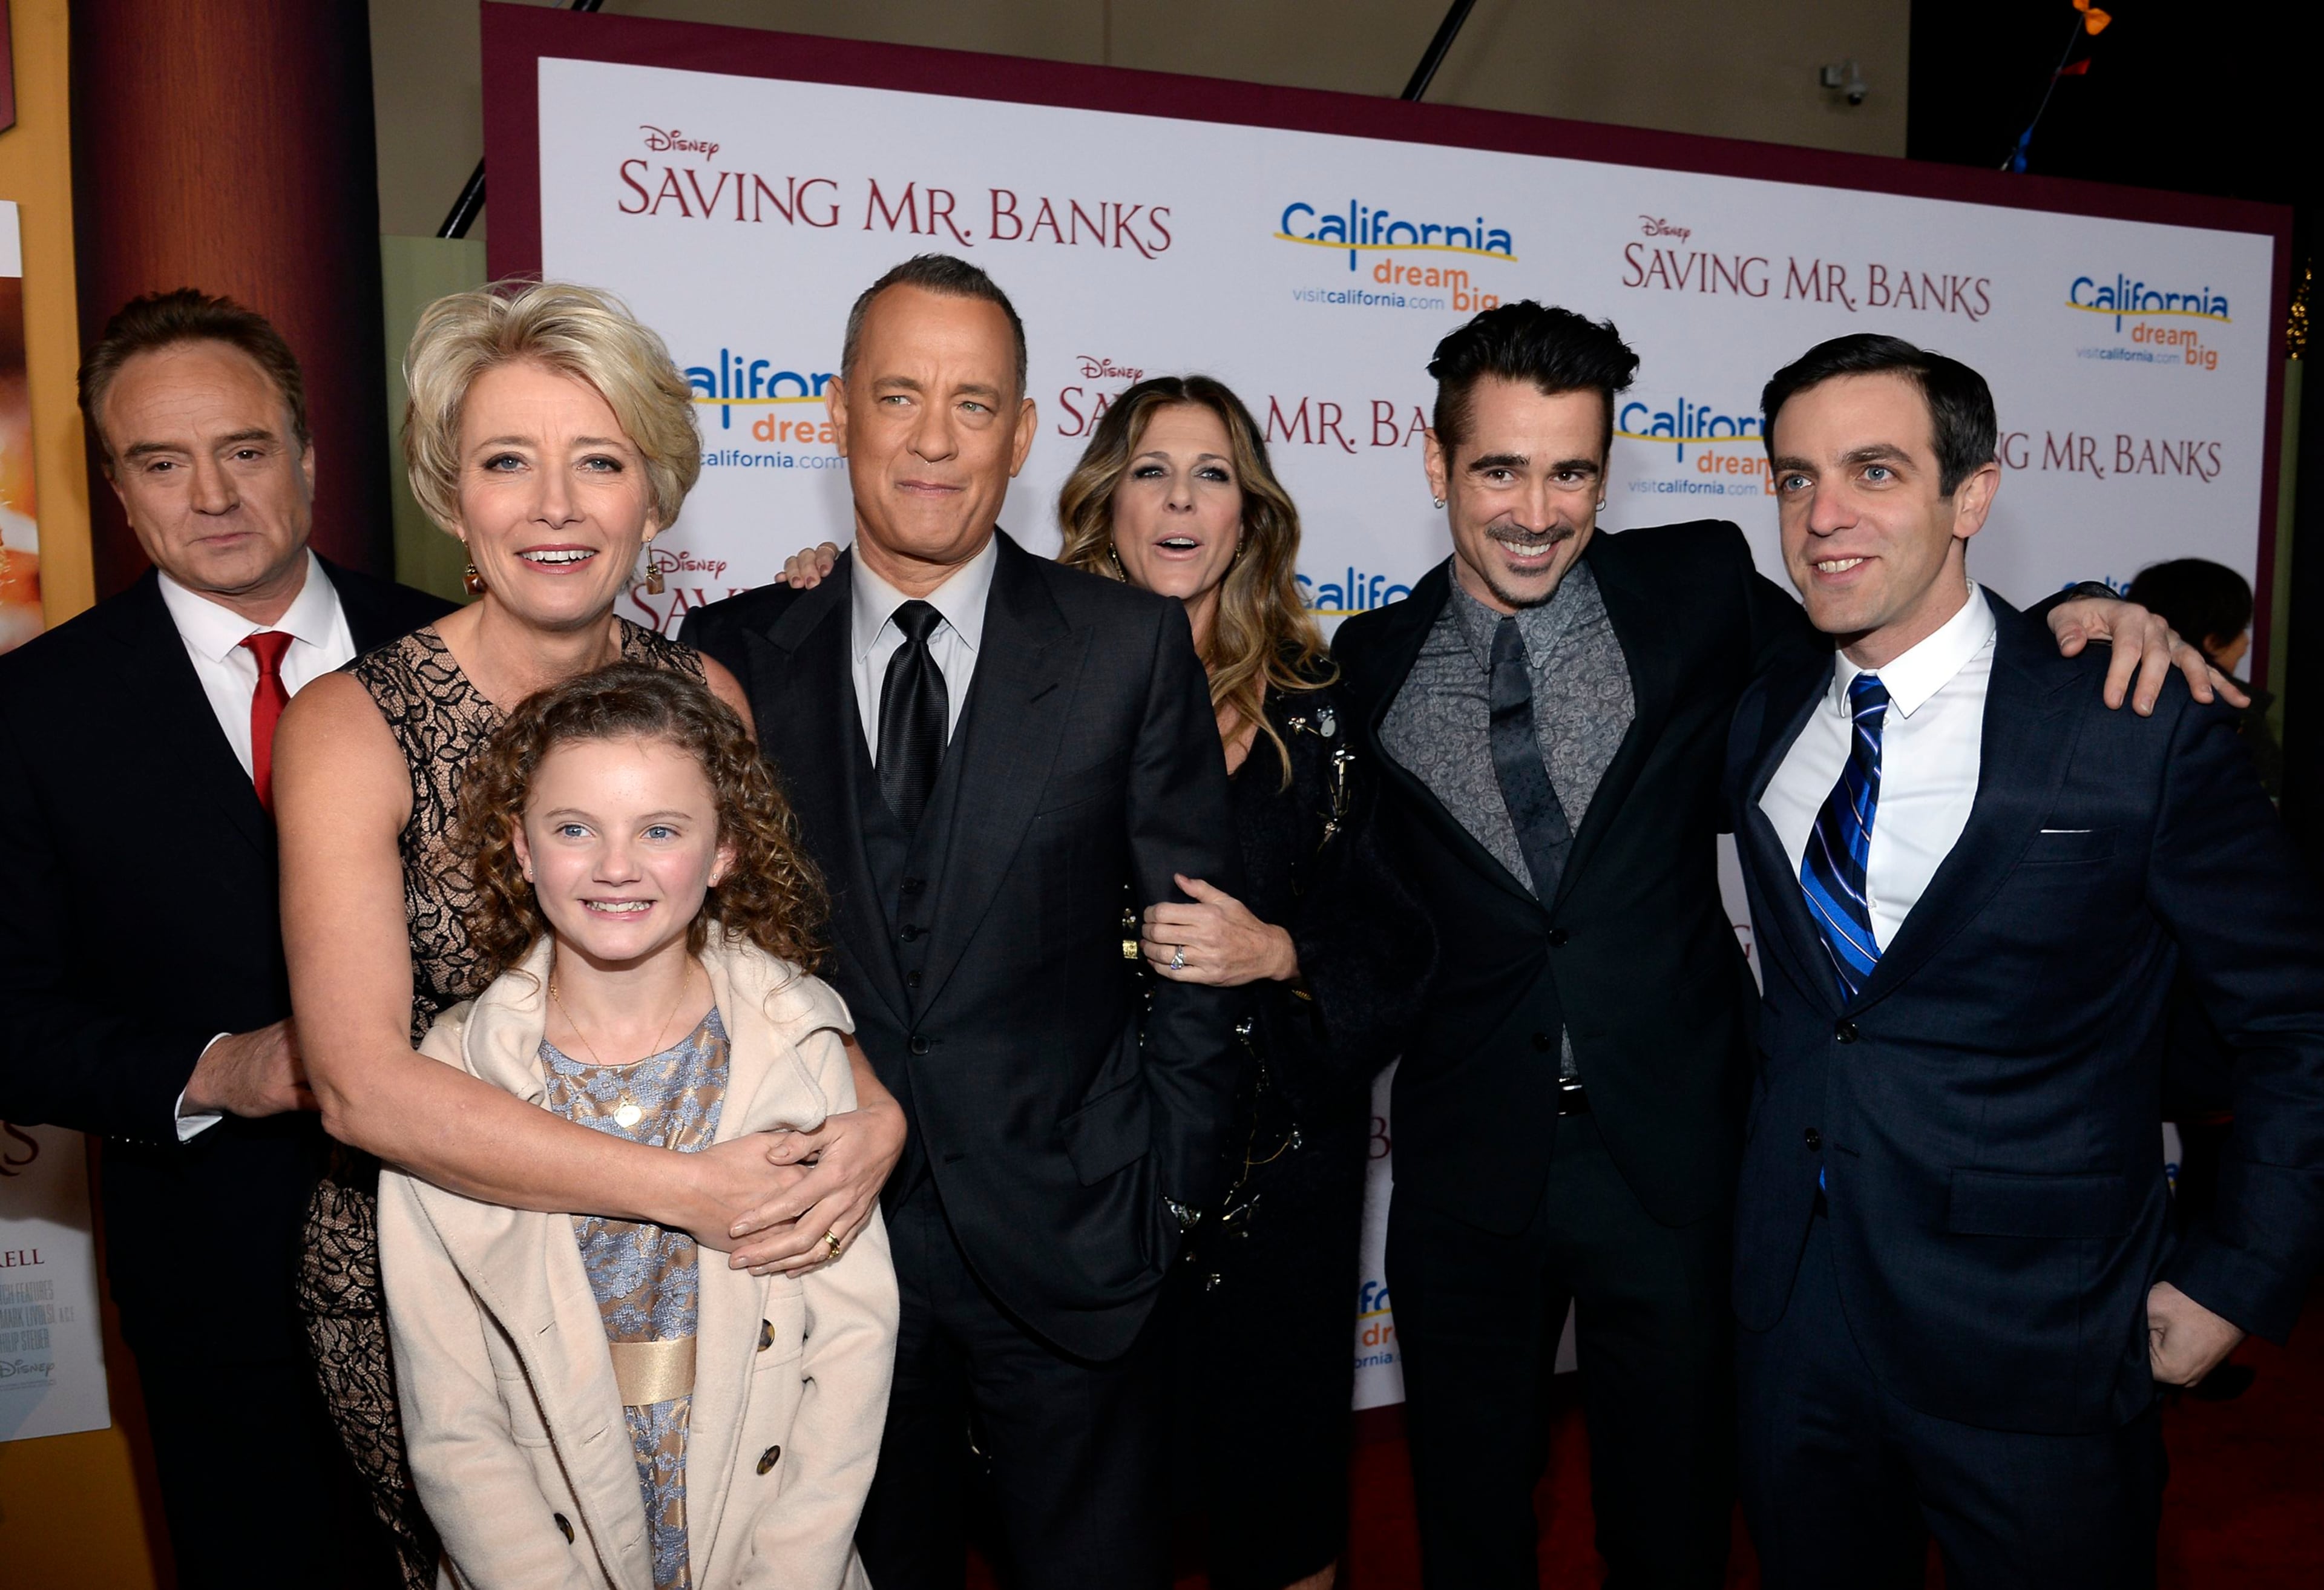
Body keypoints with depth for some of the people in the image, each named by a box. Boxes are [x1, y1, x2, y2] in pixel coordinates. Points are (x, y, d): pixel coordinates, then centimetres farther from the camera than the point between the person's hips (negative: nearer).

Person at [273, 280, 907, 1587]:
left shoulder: (706, 694, -4)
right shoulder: (354, 728, -15)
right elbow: (363, 1082, -23)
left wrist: (876, 1110, -18)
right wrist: (685, 1186, -28)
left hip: (686, 1280, 3)